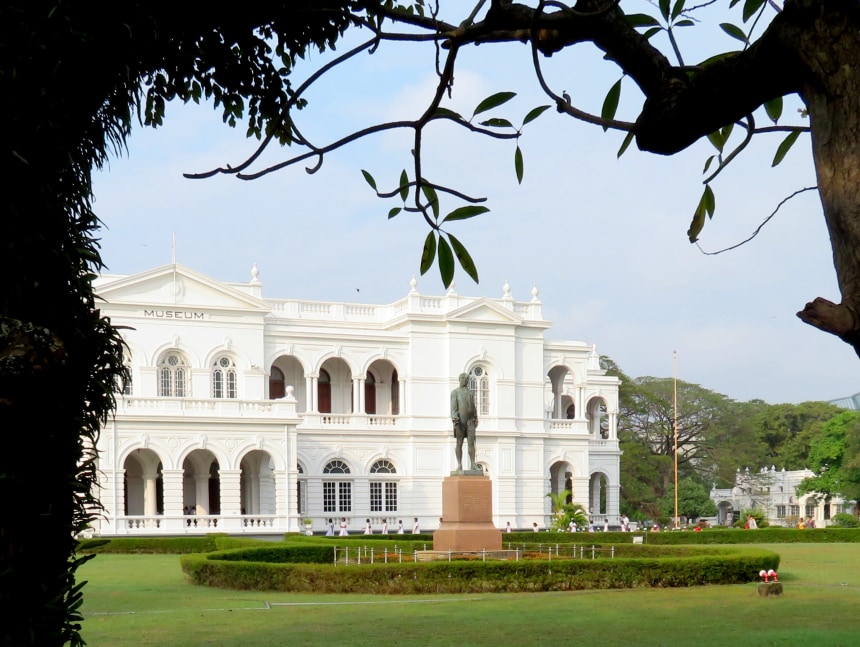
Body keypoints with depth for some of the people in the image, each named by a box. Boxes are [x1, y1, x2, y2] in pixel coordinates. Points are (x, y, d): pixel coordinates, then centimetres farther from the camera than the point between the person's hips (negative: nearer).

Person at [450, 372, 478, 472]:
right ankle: (459, 465, 2)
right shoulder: (455, 392, 2)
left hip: (470, 420, 4)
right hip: (460, 421, -4)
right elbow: (453, 407, -8)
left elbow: (473, 407, 18)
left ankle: (473, 465, -5)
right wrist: (454, 419, -21)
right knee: (459, 443, -1)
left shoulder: (470, 392, 17)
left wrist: (476, 418, 6)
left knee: (471, 442, -3)